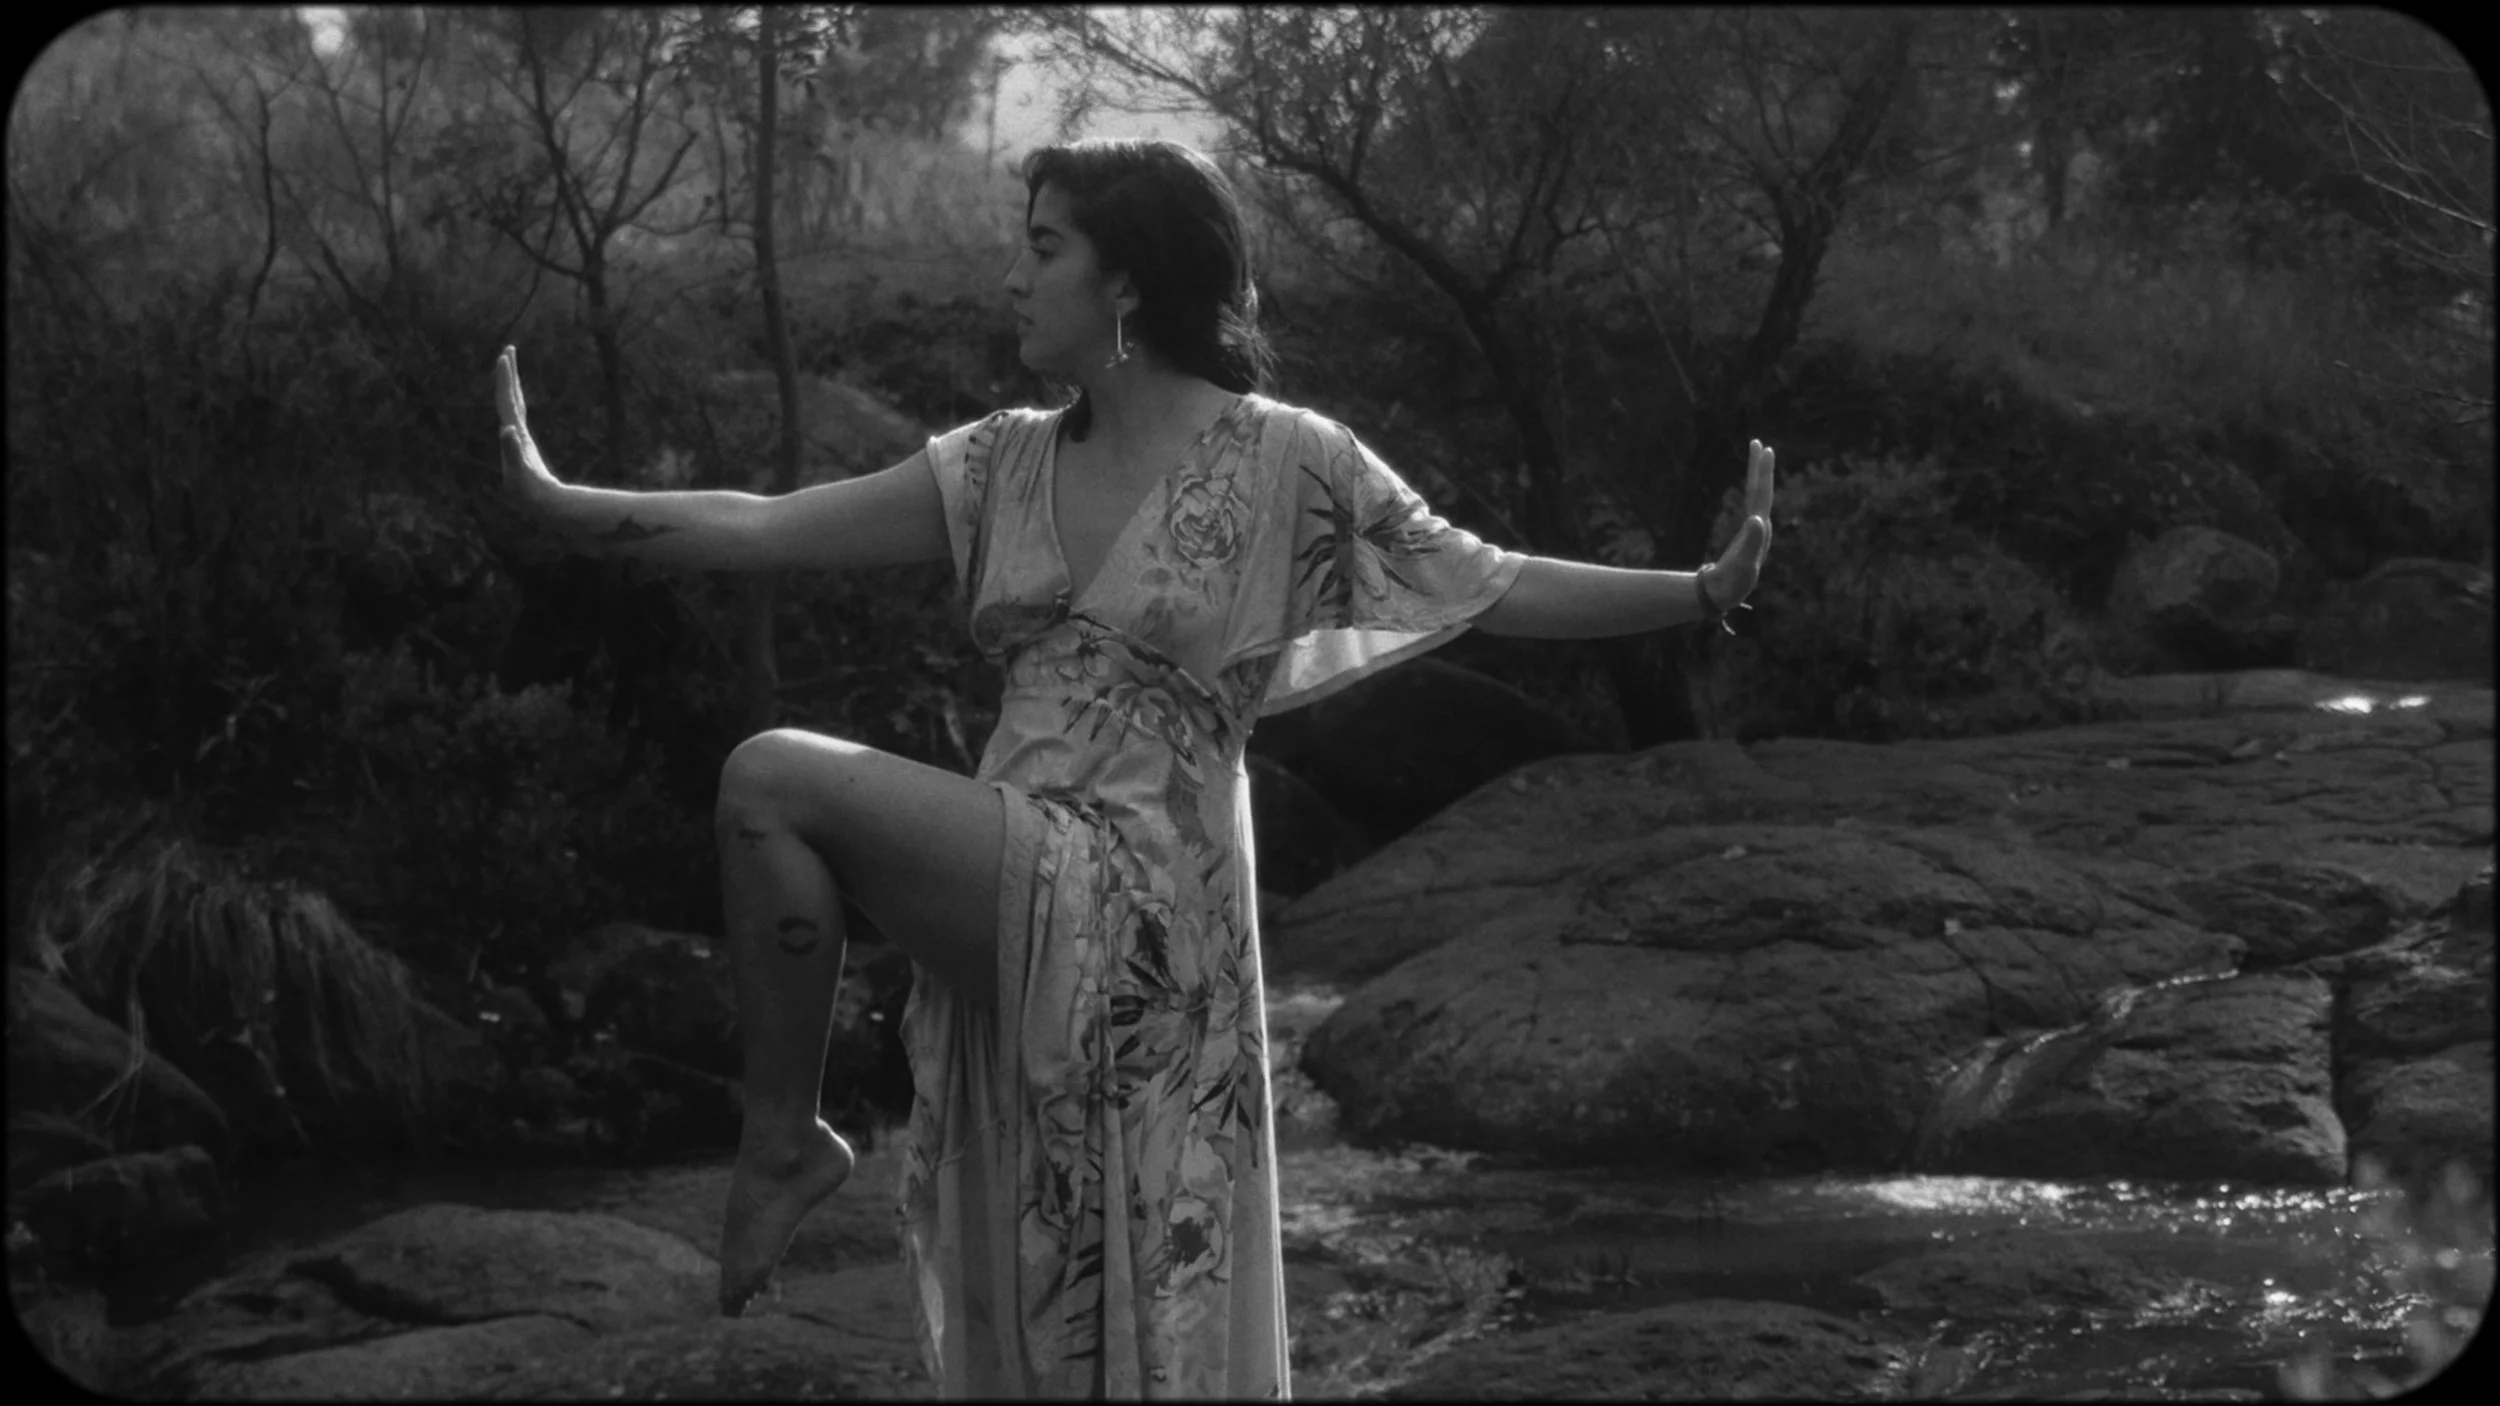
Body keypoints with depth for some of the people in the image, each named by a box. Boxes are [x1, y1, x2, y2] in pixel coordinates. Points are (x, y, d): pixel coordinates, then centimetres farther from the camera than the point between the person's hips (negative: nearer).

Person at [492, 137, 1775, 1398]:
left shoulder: (1285, 462, -3)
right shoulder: (1008, 465, 11)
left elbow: (1498, 590, -2)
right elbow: (767, 531, 10)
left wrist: (1707, 589, -13)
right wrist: (553, 498, 3)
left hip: (1140, 910, -5)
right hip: (1014, 912, 5)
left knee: (773, 780, -20)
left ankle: (782, 1137, -2)